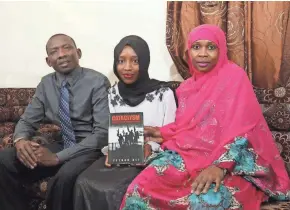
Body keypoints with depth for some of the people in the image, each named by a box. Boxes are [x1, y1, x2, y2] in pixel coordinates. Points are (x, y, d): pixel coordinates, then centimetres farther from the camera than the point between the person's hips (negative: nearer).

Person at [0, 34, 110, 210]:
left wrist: (58, 157, -25)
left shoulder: (97, 82, -13)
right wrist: (20, 140, -16)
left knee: (65, 176, -37)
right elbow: (27, 121, 10)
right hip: (62, 144, 5)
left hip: (91, 148, -5)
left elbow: (103, 133, -18)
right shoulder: (46, 84, 5)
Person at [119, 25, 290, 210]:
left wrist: (220, 166, -24)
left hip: (227, 160, -5)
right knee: (139, 190, -21)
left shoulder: (234, 76, -3)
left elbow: (240, 130, -13)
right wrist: (164, 133, 7)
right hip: (187, 154, 5)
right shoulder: (188, 86, 17)